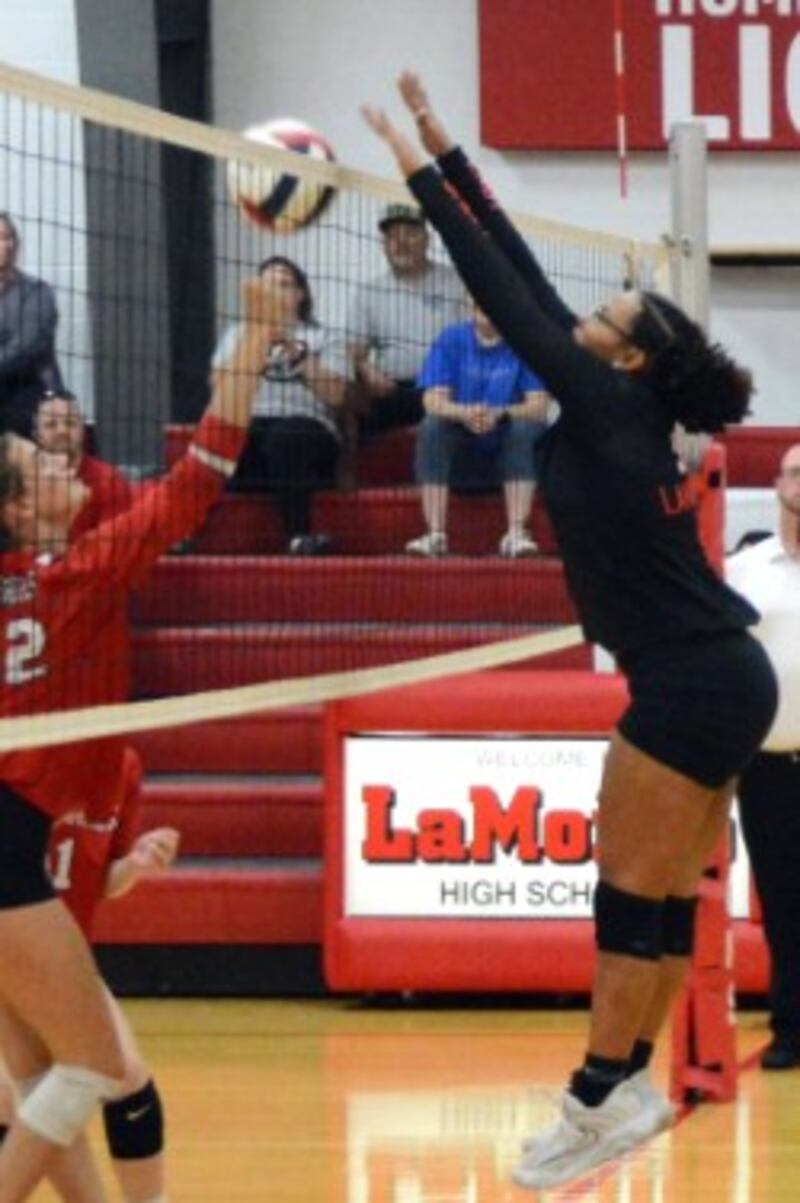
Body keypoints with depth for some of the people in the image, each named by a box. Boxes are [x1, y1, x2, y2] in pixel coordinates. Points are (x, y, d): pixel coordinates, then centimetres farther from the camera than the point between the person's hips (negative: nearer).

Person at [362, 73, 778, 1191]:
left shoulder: (610, 409, -11)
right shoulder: (618, 418, 11)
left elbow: (509, 300, -12)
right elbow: (526, 287, 13)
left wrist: (422, 176, -7)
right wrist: (447, 154, 13)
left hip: (697, 688, -9)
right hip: (714, 679, 9)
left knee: (634, 887, -6)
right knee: (657, 887, 10)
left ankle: (602, 1097, -2)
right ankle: (627, 1083, 13)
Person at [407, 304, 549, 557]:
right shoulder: (451, 339, -2)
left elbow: (538, 406, -15)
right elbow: (433, 400, -11)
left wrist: (499, 413, -36)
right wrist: (464, 413, -34)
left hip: (511, 444, -1)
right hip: (462, 444, 1)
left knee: (527, 426, -30)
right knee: (432, 425, -27)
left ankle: (516, 533, -35)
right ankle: (435, 534, -32)